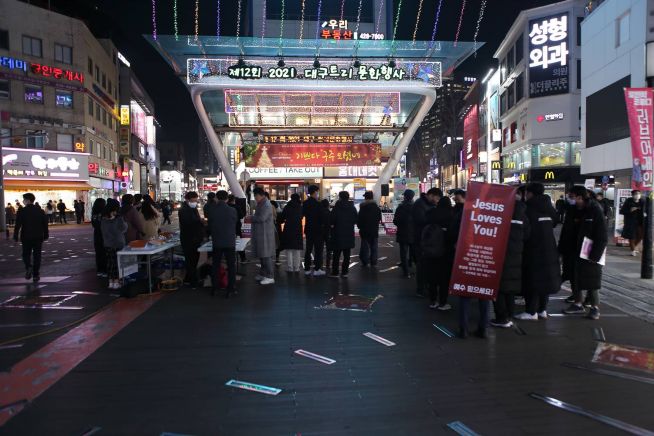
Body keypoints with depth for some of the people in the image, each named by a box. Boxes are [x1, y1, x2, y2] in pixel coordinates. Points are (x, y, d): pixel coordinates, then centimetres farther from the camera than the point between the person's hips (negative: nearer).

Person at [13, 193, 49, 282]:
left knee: (26, 254, 14)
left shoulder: (21, 211, -8)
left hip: (26, 237, -2)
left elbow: (17, 225, -9)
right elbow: (45, 225, 5)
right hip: (38, 237, 2)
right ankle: (35, 275, 8)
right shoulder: (40, 211, 1)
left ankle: (28, 267, -13)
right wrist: (46, 235, 13)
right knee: (37, 256, 7)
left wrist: (16, 237, -1)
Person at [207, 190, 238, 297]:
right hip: (230, 242, -2)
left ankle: (214, 288, 22)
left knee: (215, 265, 14)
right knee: (231, 266, 6)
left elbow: (209, 225, 7)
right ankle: (230, 289, 8)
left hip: (216, 242, 2)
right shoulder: (232, 210, -10)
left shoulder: (211, 210, -5)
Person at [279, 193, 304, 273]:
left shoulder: (287, 207, -3)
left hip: (288, 230, -1)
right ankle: (296, 267, 8)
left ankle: (290, 267, 3)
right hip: (298, 230, 1)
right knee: (297, 250, 8)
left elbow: (281, 218, 1)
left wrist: (282, 221, 23)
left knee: (289, 249, 4)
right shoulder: (300, 207, 2)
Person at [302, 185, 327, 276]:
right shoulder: (317, 204, -17)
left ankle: (307, 269, 16)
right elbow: (322, 216, -14)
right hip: (317, 230, -7)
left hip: (308, 229, 7)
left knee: (308, 249, 12)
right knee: (318, 250, 1)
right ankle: (317, 269, 2)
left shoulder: (305, 203, 4)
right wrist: (323, 224, 3)